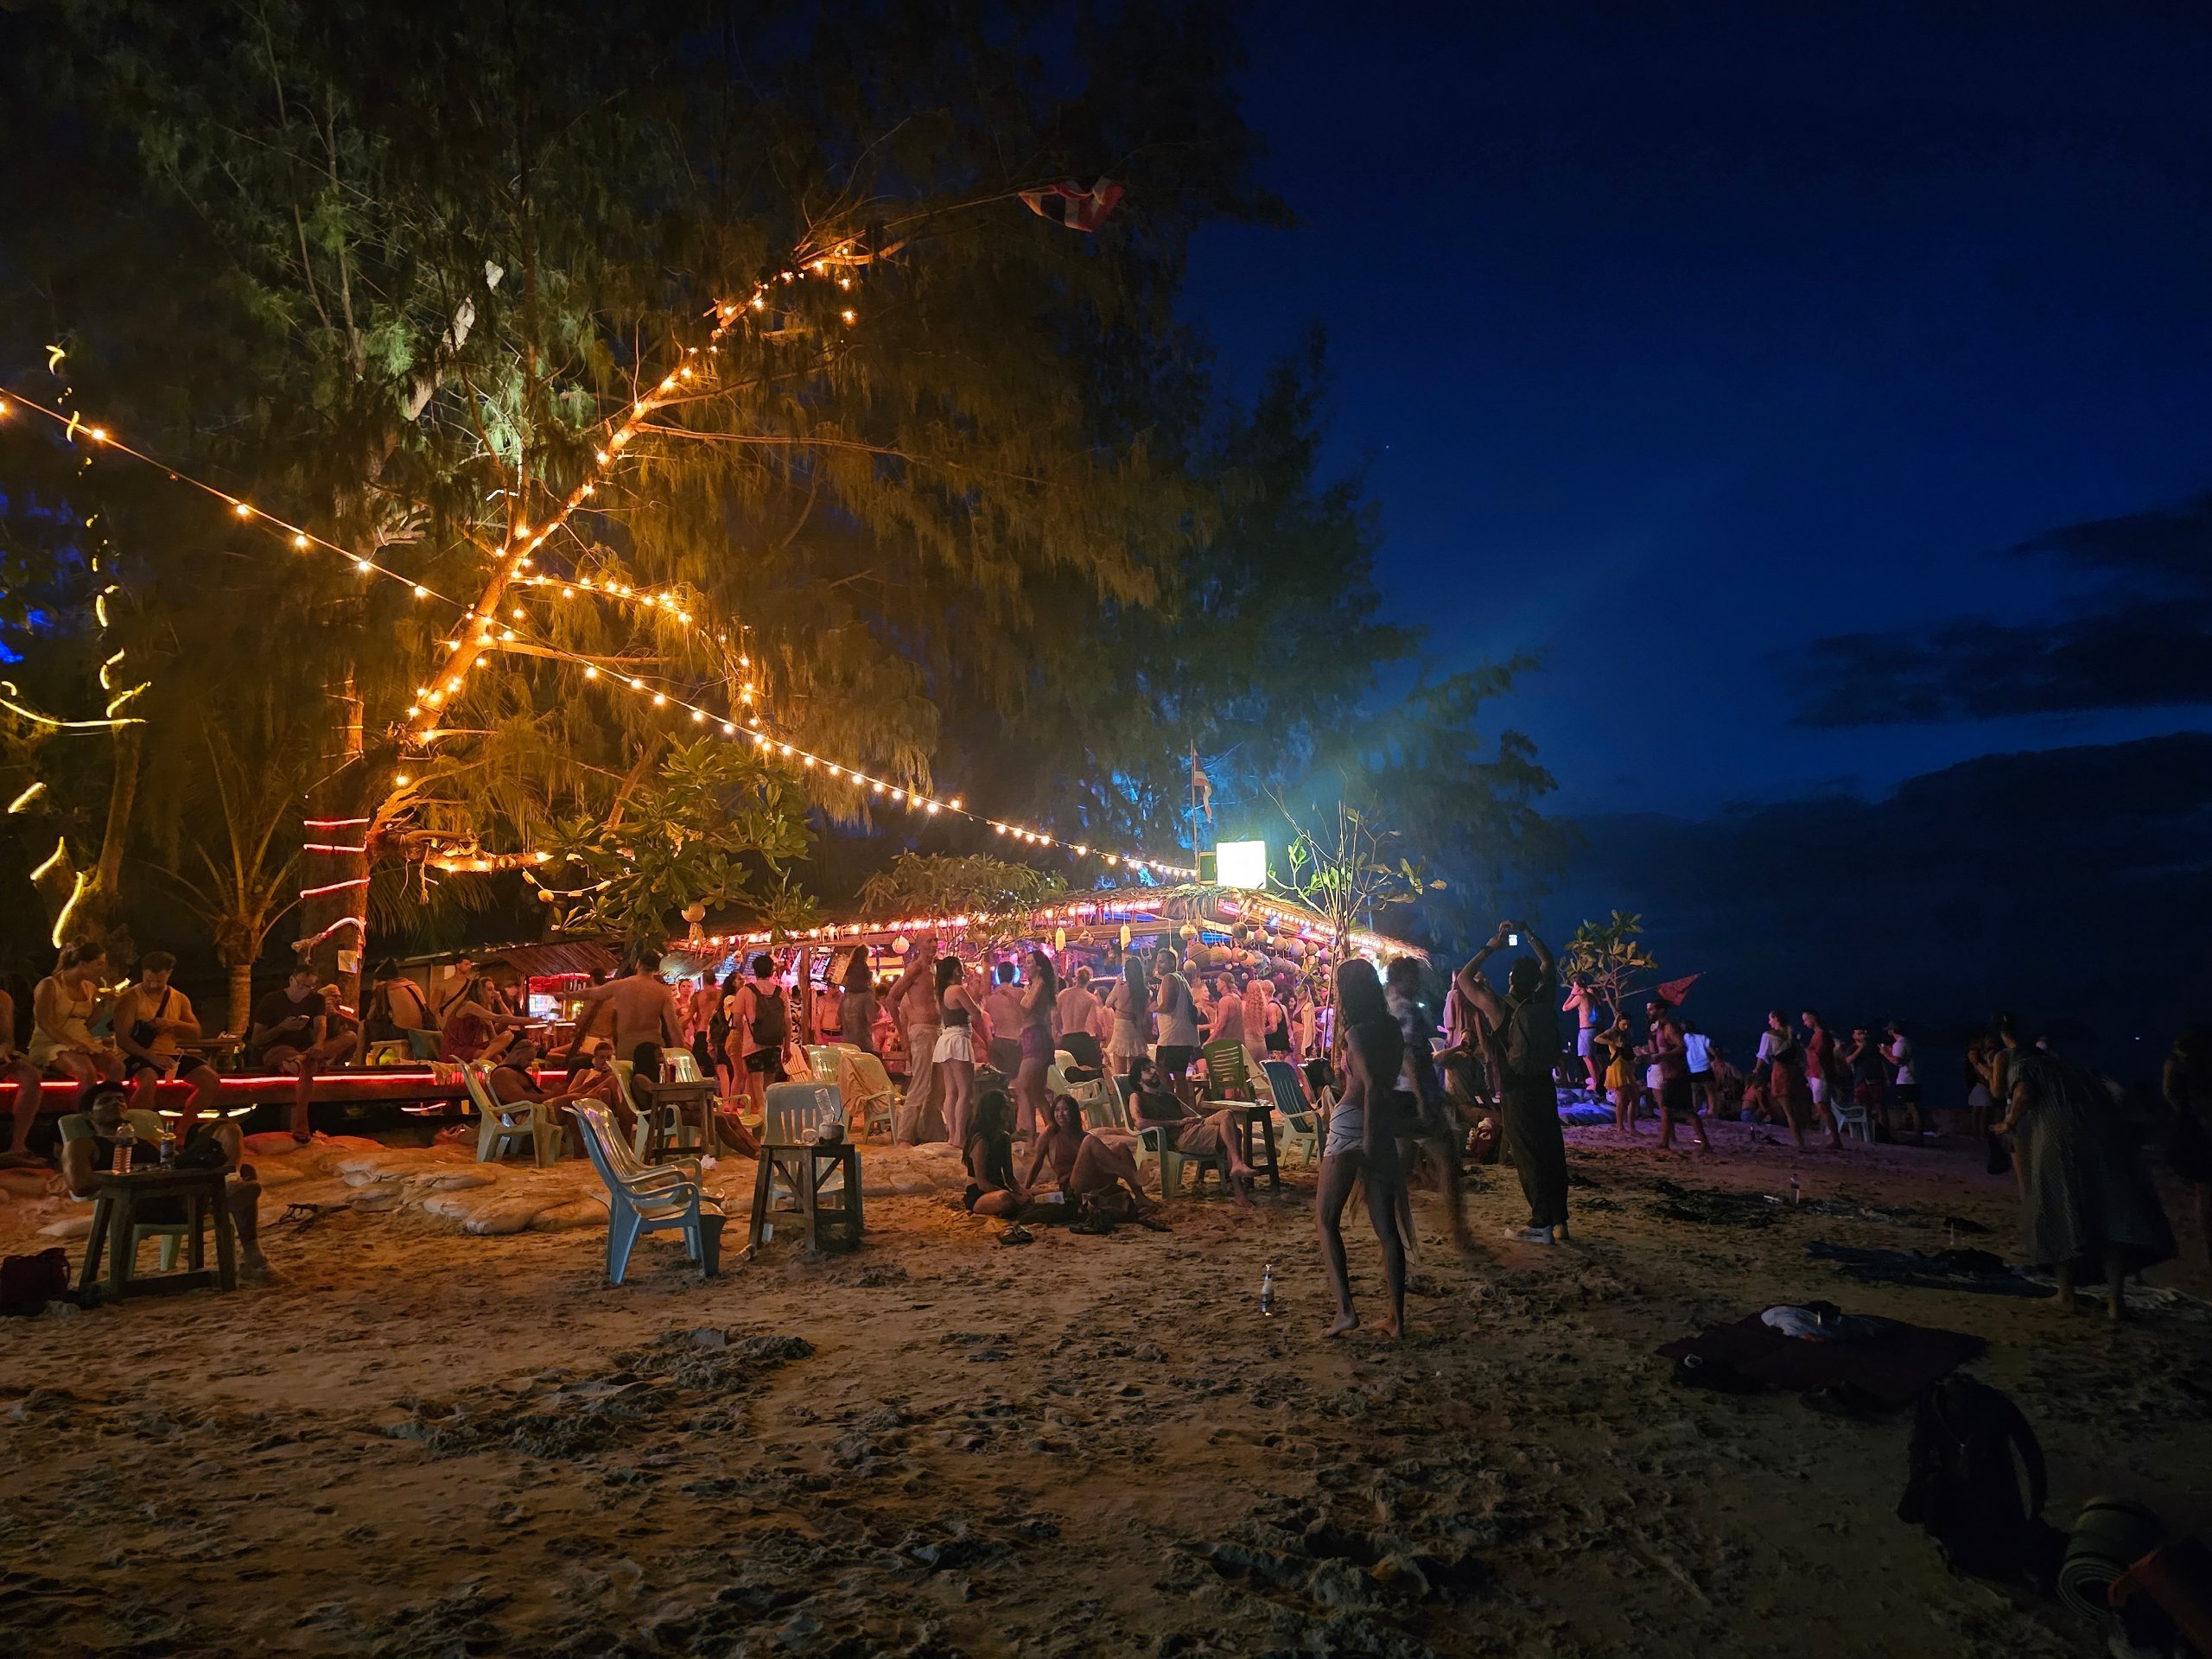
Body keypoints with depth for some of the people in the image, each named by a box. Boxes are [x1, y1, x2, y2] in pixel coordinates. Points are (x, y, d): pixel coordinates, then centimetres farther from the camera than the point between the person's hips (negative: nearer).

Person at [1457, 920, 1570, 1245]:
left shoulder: (1499, 1008, -13)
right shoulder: (1544, 1002, -1)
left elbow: (1464, 978, -2)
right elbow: (1548, 963, 17)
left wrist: (1490, 947, 2)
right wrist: (1527, 932, 17)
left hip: (1517, 1093, -5)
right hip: (1545, 1088, 5)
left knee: (1527, 1156, 0)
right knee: (1552, 1153, 9)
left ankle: (1541, 1224, 3)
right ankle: (1559, 1222, 14)